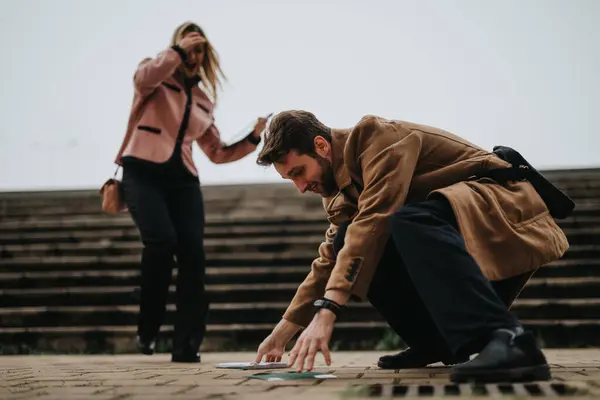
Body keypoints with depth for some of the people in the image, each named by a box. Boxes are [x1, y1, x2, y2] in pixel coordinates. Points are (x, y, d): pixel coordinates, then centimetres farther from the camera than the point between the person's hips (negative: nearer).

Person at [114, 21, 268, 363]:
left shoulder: (204, 100, 21)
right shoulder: (157, 80, 9)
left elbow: (218, 153, 22)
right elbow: (144, 77, -19)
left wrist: (253, 139, 12)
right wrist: (177, 51, -14)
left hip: (182, 179, 4)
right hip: (143, 171, -4)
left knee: (192, 252, -13)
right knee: (162, 240, -27)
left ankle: (187, 345, -10)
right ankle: (148, 329, -9)